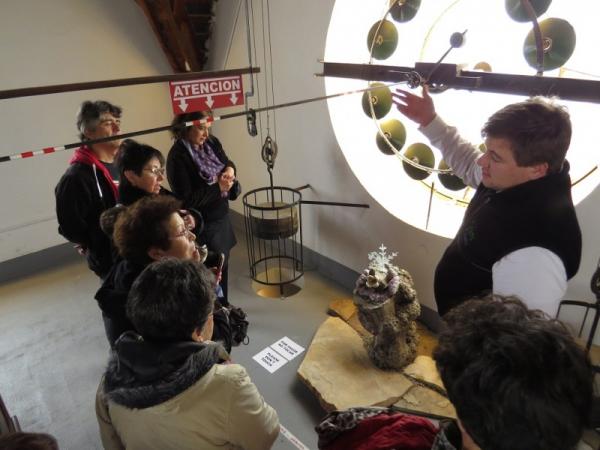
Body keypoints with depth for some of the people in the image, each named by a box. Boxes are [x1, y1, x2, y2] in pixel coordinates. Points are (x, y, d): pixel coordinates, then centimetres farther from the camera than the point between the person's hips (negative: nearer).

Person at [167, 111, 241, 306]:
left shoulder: (211, 143, -1)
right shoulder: (177, 157, -22)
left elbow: (227, 162, 15)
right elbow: (186, 200, -23)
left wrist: (230, 169, -9)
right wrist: (218, 188, -23)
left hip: (222, 217, 8)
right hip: (202, 224, -7)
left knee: (223, 265, 22)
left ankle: (224, 306, 43)